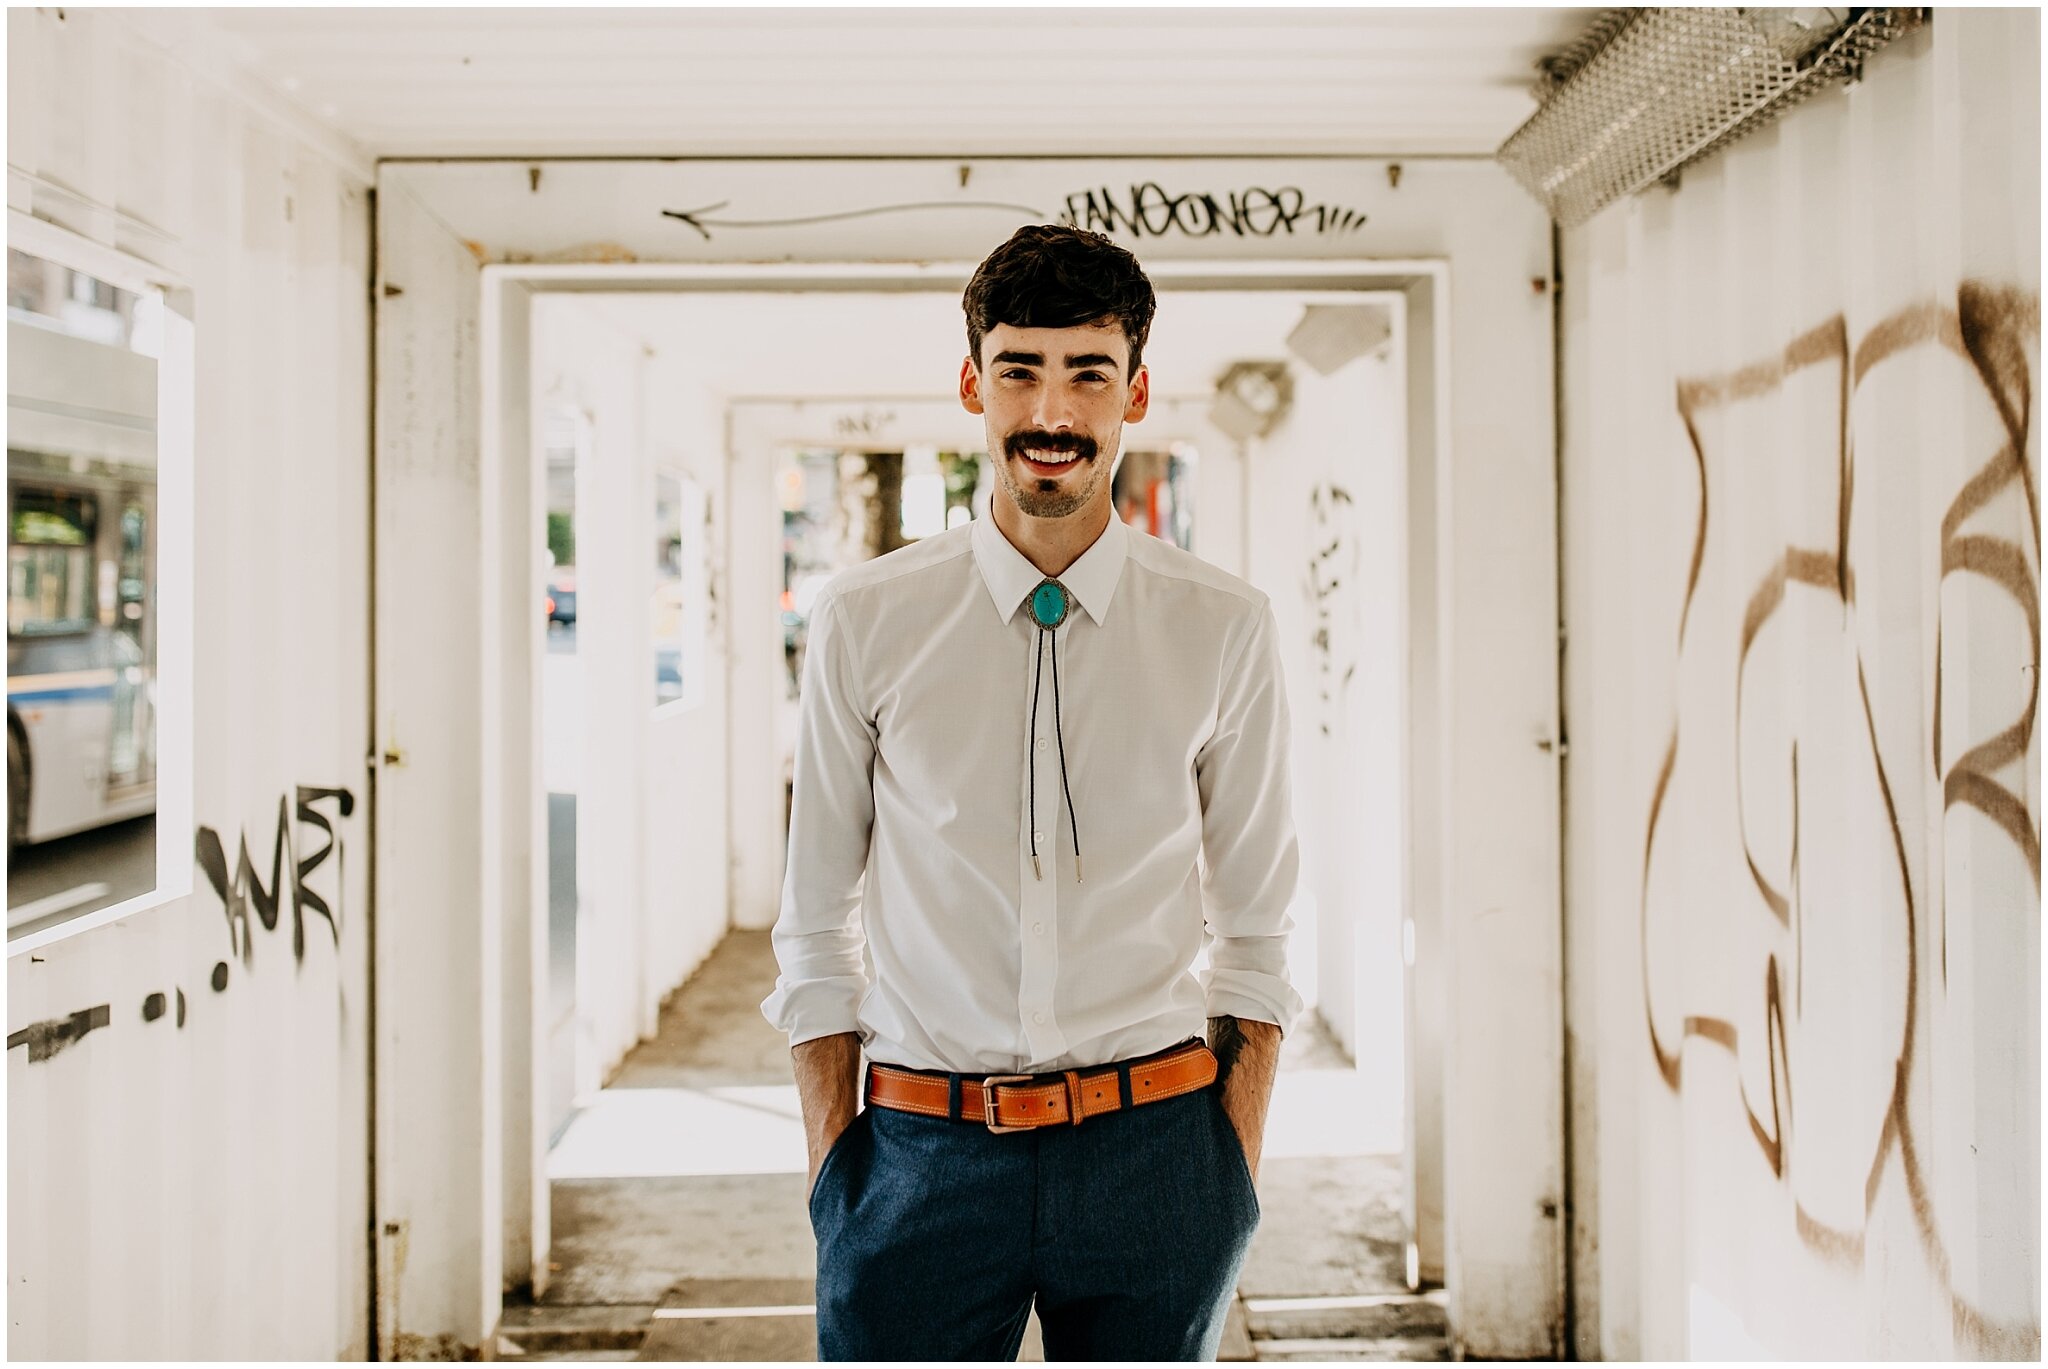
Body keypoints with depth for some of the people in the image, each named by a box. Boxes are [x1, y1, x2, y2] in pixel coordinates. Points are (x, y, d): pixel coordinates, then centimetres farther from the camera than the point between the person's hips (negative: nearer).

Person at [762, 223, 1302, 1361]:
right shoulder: (865, 622, -1)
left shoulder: (1227, 629, 0)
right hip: (923, 1150, 0)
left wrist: (1239, 1173, 1)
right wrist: (832, 1162, 1)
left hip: (1151, 1148, 1)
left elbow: (1256, 929, 5)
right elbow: (817, 927, 4)